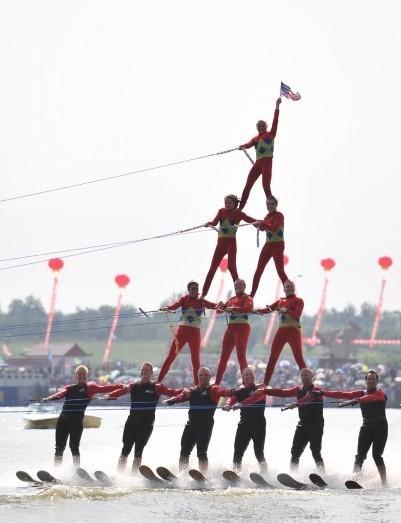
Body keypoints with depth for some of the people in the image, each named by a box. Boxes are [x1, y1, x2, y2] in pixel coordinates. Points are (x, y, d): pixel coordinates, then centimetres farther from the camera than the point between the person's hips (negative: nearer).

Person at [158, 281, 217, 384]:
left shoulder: (201, 301, 5)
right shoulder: (184, 299, 4)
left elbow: (213, 305, -11)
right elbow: (175, 306, -14)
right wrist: (166, 308, -35)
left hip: (195, 332, 1)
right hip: (182, 330, 0)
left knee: (195, 358, 0)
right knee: (171, 356, -1)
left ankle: (197, 385, 4)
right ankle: (158, 381, 2)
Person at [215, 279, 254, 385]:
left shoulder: (247, 298, -1)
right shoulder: (231, 299, 18)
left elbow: (248, 308, -22)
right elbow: (219, 310, 21)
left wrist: (233, 309, -25)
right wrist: (222, 306, -3)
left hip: (242, 327, -7)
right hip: (230, 328, 7)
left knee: (241, 356, -12)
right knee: (224, 357, 7)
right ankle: (217, 383, 13)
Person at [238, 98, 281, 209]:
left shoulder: (271, 134, 8)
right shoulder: (255, 138, 18)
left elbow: (275, 121, -1)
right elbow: (249, 144, -2)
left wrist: (277, 106, -8)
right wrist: (243, 146, -26)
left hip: (267, 162, -5)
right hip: (258, 163, 5)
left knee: (266, 186, -13)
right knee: (247, 186, 1)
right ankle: (240, 208, 2)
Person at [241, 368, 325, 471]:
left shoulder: (316, 390, -9)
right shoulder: (299, 390, 12)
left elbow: (310, 397, -31)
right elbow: (282, 393, 9)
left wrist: (297, 403, -49)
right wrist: (265, 391, -2)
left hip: (316, 425, -7)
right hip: (303, 424, 7)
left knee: (316, 453, -11)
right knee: (295, 452, -1)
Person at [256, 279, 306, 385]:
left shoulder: (298, 300, -1)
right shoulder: (280, 301, 14)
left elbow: (297, 315, -15)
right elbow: (268, 309, 12)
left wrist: (286, 310, -29)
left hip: (293, 331, -5)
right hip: (282, 330, 5)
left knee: (299, 358, -10)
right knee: (273, 357, 4)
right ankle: (265, 383, 9)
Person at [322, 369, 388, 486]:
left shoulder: (380, 393, -5)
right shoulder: (361, 394, 10)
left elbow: (371, 398, -28)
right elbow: (343, 395, 3)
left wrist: (357, 400, -45)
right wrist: (322, 393, -4)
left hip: (380, 427, -5)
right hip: (366, 427, 5)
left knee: (377, 455, -14)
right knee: (360, 455, -9)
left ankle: (384, 483, -10)